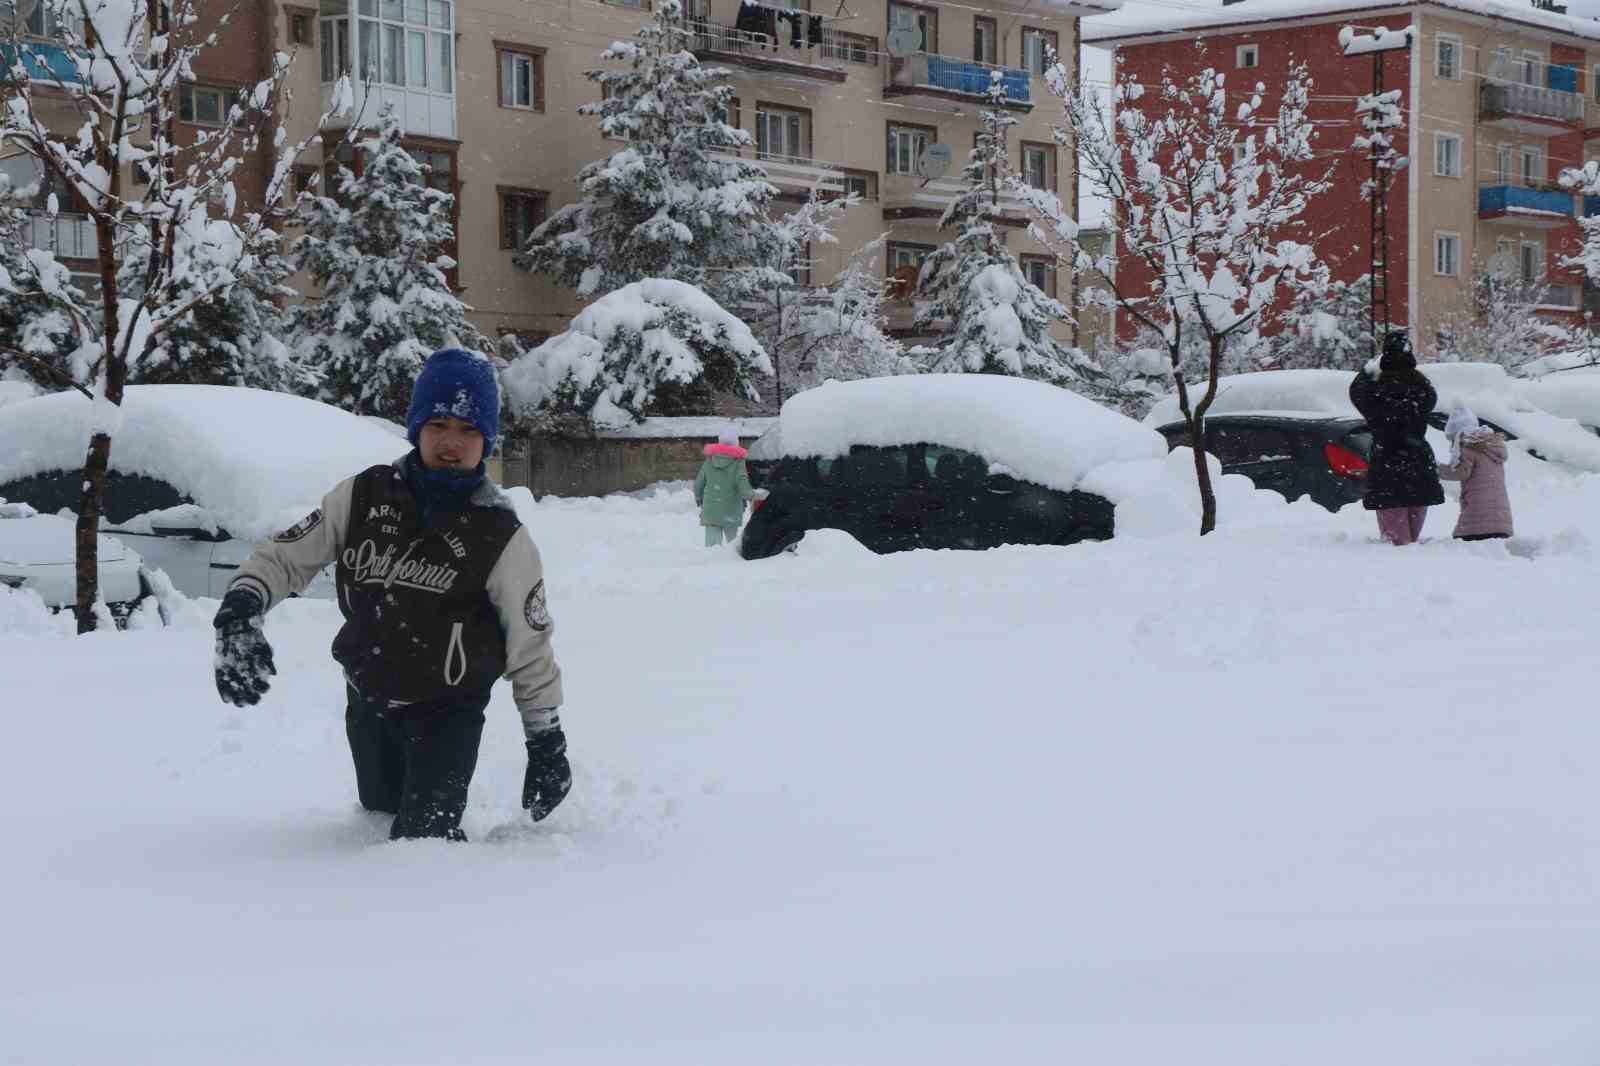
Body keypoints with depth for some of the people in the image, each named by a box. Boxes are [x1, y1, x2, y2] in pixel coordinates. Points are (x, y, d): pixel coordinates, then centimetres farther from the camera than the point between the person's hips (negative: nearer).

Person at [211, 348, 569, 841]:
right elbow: (286, 555, 1)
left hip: (447, 712, -4)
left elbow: (531, 647, -6)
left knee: (423, 838, -18)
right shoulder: (364, 496, -6)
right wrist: (239, 611, -19)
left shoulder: (500, 536, -14)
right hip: (367, 705, 4)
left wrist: (546, 740, -2)